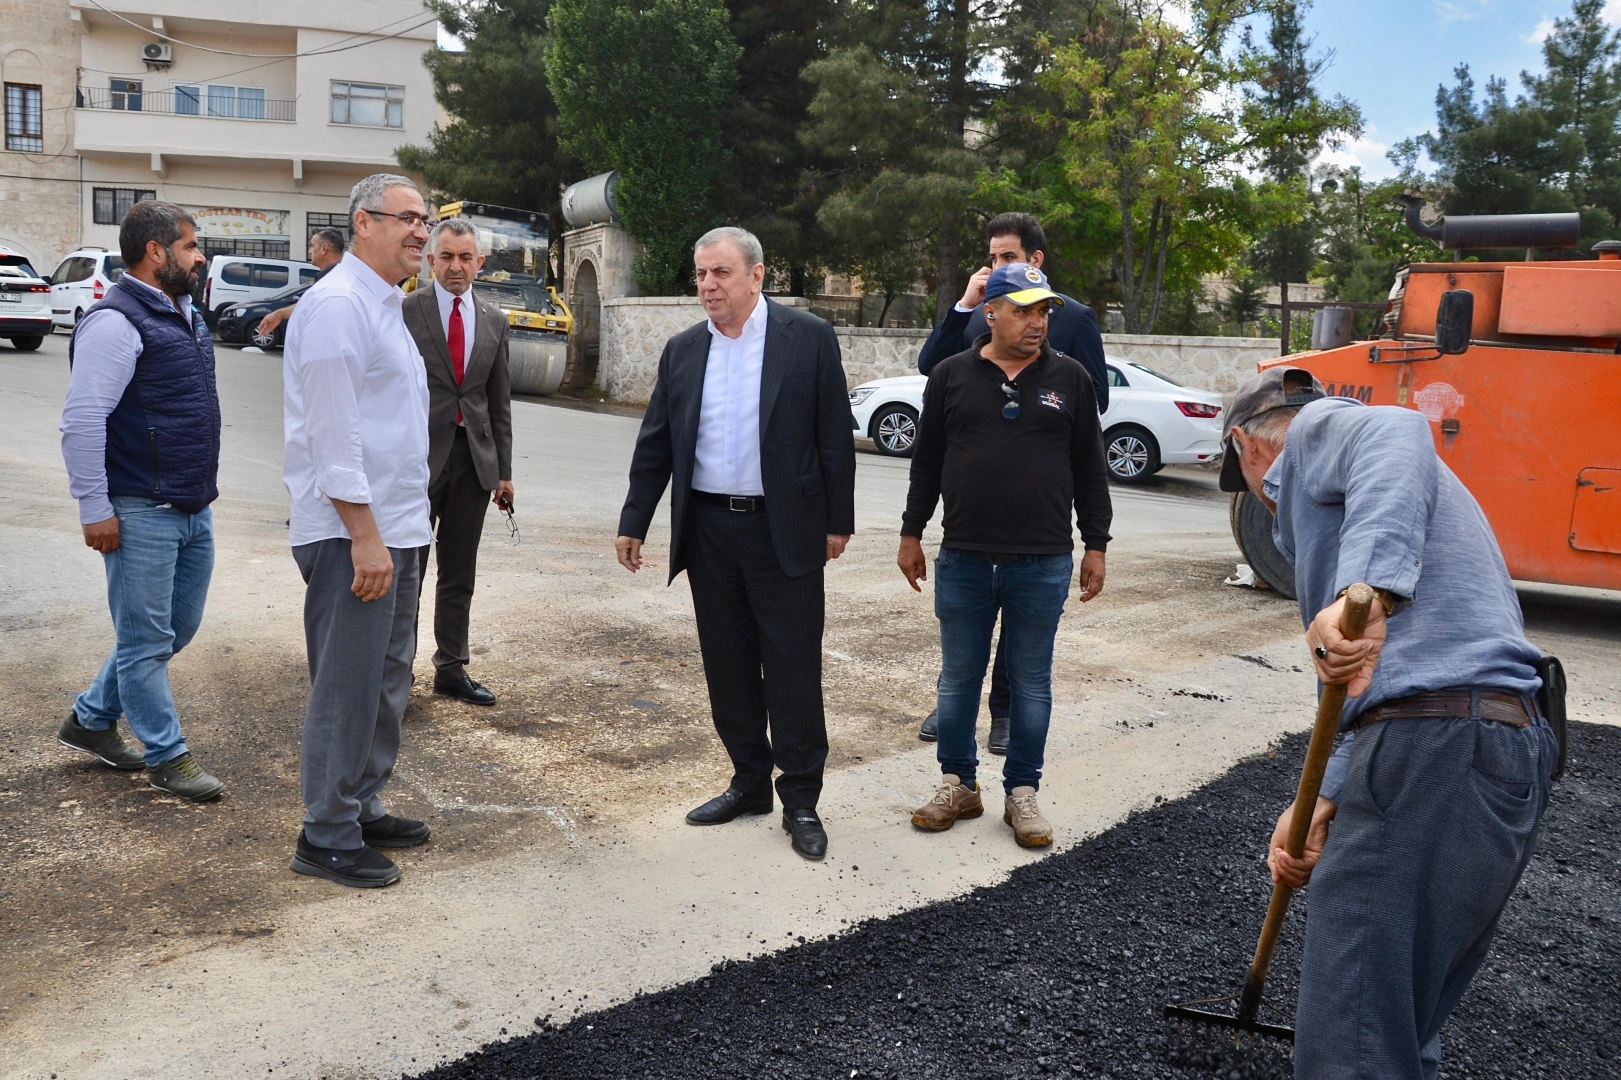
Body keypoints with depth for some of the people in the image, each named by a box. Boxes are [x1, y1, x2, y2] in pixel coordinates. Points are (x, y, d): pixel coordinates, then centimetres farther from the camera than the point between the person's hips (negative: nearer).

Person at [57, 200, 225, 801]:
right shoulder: (116, 322, -15)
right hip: (141, 514, -9)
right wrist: (95, 509, -18)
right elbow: (81, 422, -18)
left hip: (194, 509, 9)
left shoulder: (186, 317, 14)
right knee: (148, 640, 3)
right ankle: (167, 758, 15)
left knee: (177, 629, 18)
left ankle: (91, 721, 34)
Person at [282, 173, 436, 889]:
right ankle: (327, 838, 9)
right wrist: (364, 535, -21)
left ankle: (362, 809, 30)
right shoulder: (337, 305, -13)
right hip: (352, 533, -10)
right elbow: (333, 432, -19)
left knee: (386, 681, 17)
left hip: (395, 529, 10)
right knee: (347, 688, -3)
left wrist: (399, 530, 18)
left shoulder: (385, 306, 18)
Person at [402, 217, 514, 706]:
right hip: (417, 457, -4)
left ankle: (451, 669, 23)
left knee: (459, 574, 12)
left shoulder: (494, 320, 9)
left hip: (474, 459, 4)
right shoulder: (404, 312, -4)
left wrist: (504, 471, 9)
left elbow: (500, 400, 12)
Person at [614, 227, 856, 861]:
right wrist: (633, 523, 9)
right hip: (708, 530, 4)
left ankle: (800, 800, 14)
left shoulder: (808, 338, -3)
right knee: (728, 665, 11)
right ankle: (749, 782, 27)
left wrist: (838, 520, -3)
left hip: (784, 530, -4)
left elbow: (835, 436, -2)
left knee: (793, 667, 1)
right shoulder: (682, 351, 8)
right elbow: (655, 445, 11)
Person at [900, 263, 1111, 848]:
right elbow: (926, 463, 10)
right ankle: (958, 784, 25)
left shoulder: (1069, 378, 4)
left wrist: (1095, 545, 5)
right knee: (958, 678, 9)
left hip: (1043, 564, 0)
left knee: (1031, 683, 9)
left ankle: (1022, 792, 22)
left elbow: (1090, 468, 7)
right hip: (963, 559, 1)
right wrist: (911, 534, 10)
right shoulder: (951, 376, 4)